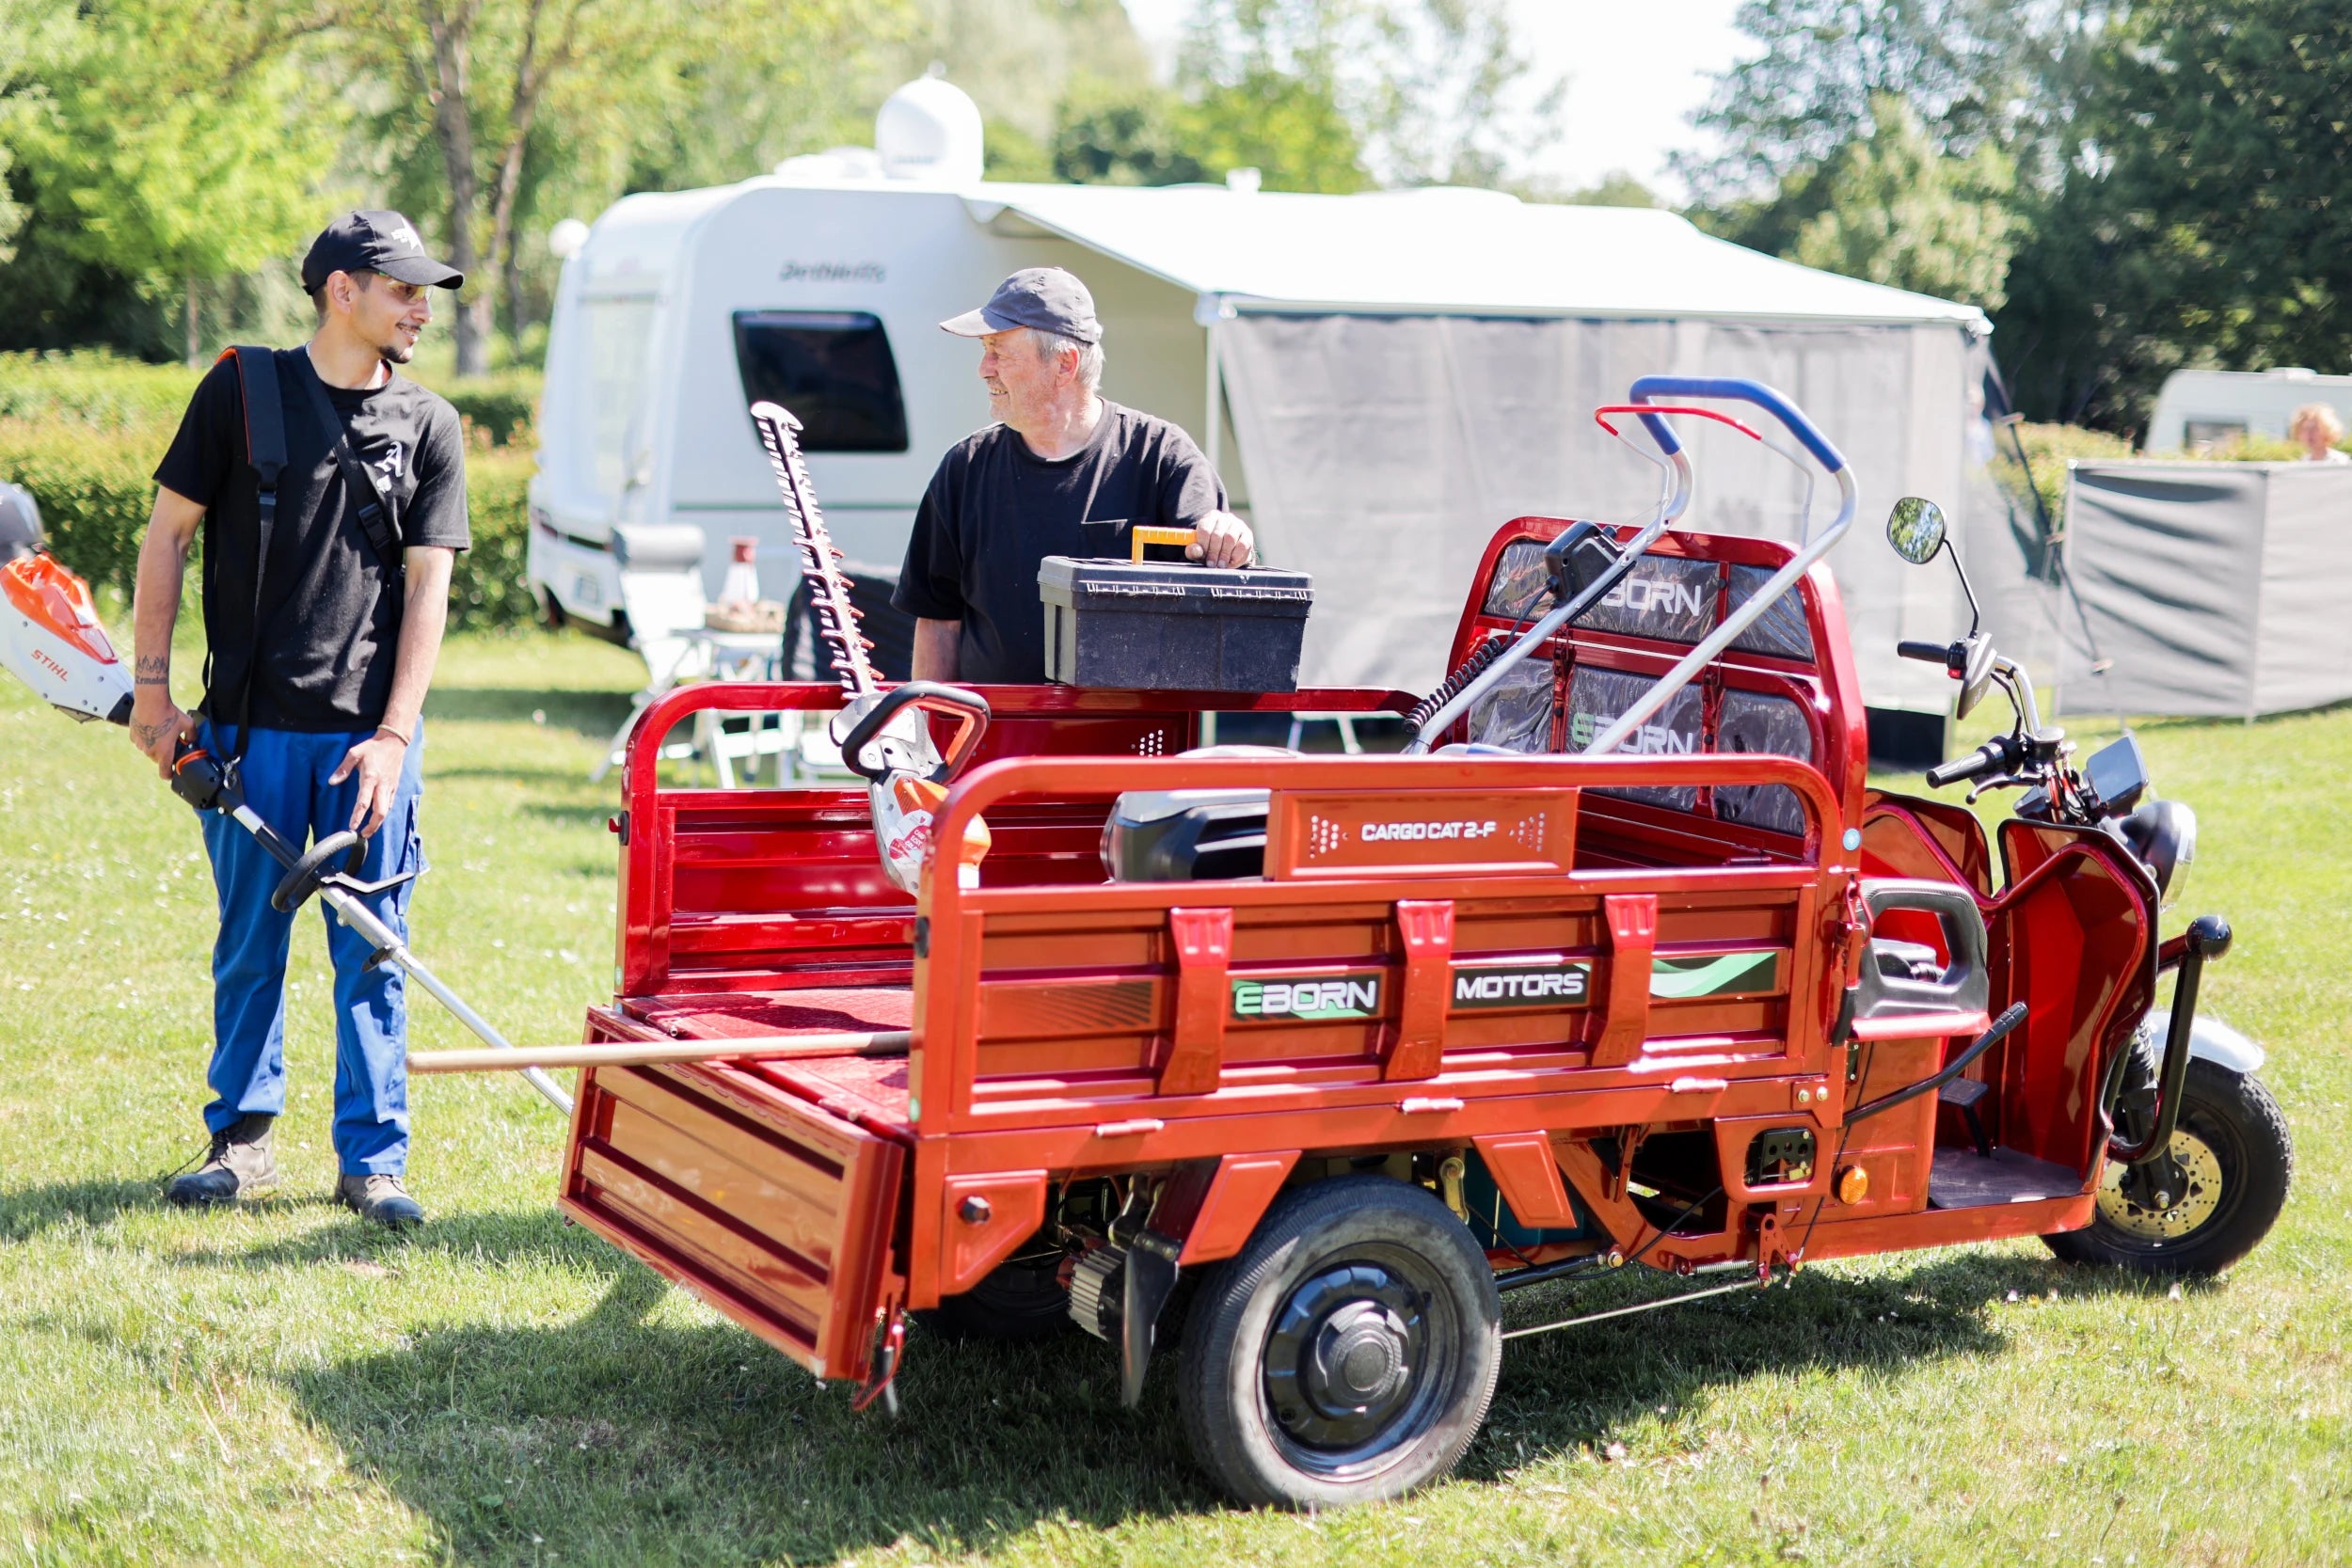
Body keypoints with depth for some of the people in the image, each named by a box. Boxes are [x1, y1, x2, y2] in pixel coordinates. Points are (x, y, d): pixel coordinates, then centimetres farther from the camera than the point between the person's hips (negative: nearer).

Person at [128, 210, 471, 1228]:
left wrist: (393, 735, -7)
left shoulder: (428, 427, 6)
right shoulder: (243, 392, 2)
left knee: (371, 949, 1)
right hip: (252, 726, -1)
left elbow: (427, 586, 1)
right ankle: (242, 1140, 21)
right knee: (249, 942, 7)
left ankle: (373, 1160, 9)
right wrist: (151, 689, -1)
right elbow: (167, 535, 4)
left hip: (369, 734, 1)